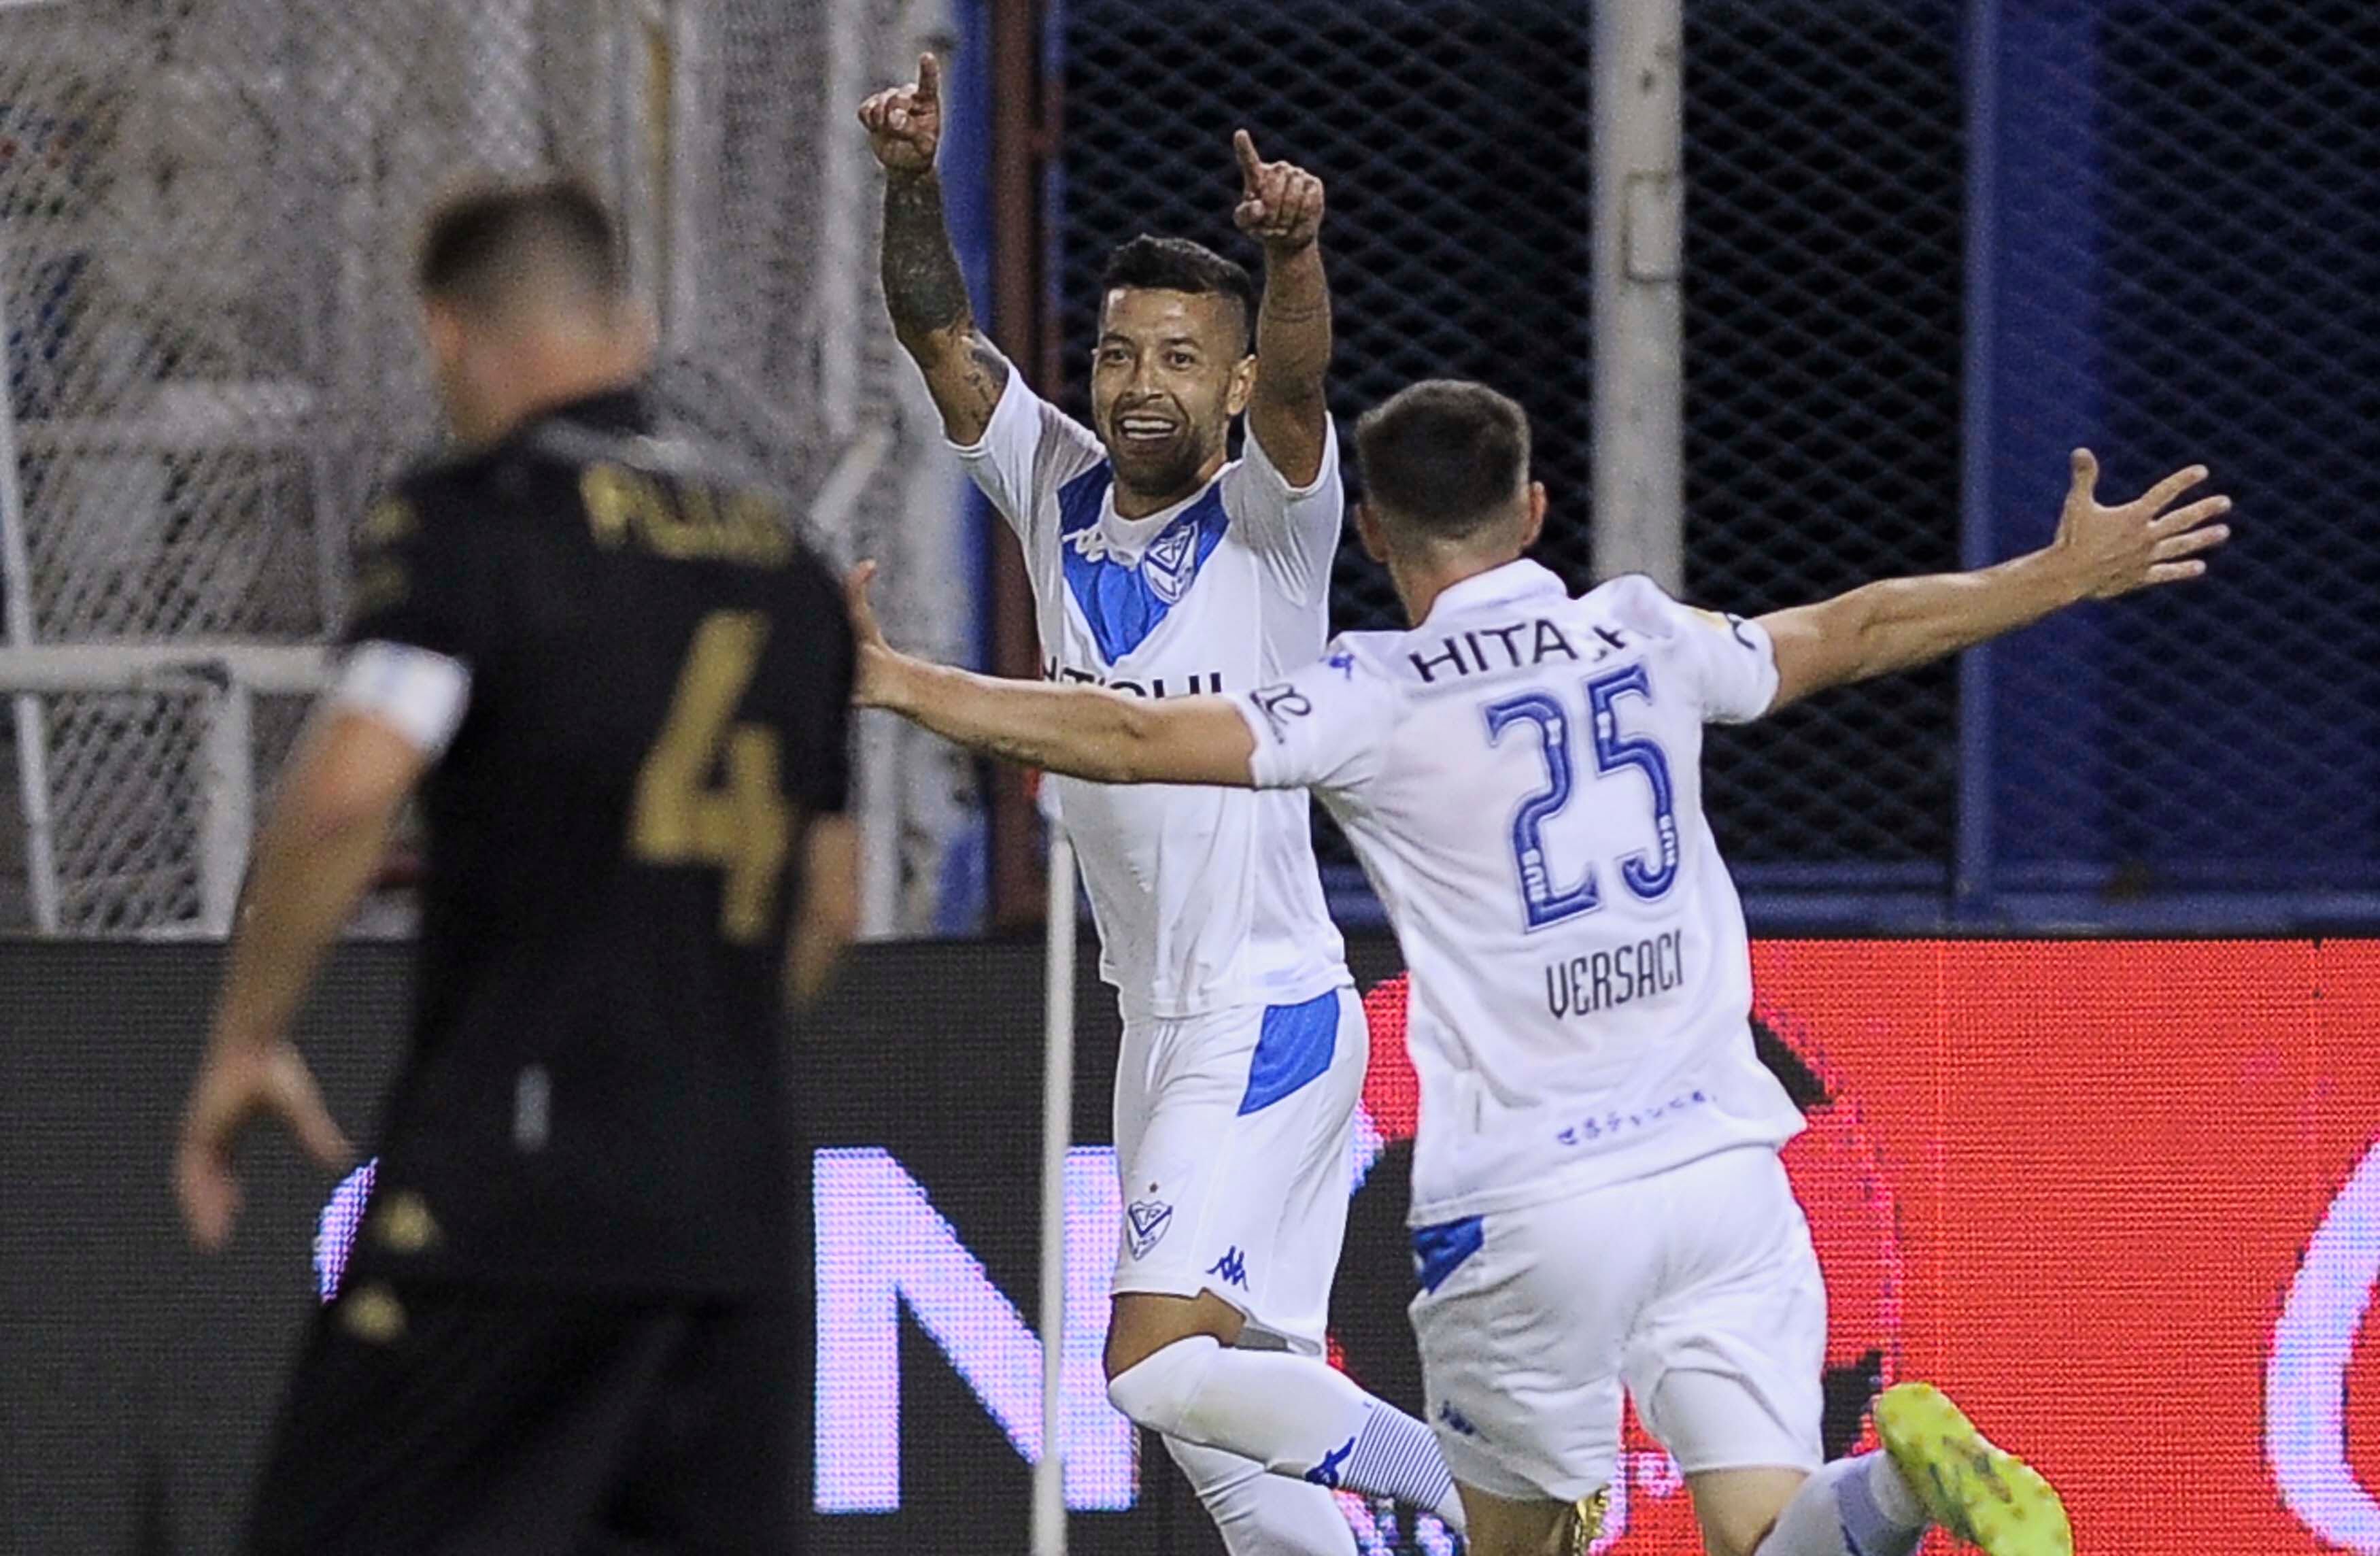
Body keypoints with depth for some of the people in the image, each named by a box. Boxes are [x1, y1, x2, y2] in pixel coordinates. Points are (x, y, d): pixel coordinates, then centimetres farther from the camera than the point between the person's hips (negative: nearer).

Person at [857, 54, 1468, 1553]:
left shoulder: (1270, 519, -10)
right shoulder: (1060, 492, 6)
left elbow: (1296, 381, -29)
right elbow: (941, 335, -1)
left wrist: (1297, 248, -49)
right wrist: (913, 179, -19)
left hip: (1270, 1014, -8)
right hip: (1159, 1022, 8)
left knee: (1163, 1362, -18)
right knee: (1224, 1404, 8)